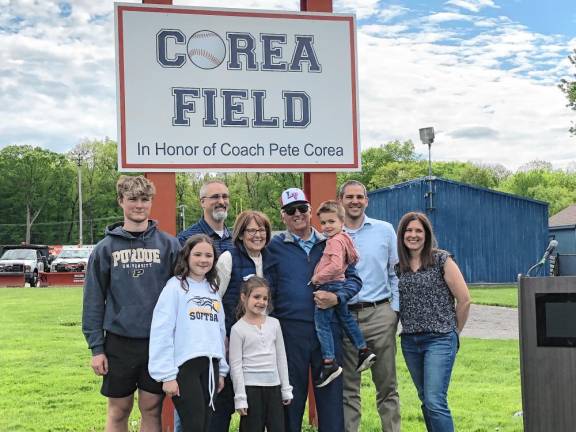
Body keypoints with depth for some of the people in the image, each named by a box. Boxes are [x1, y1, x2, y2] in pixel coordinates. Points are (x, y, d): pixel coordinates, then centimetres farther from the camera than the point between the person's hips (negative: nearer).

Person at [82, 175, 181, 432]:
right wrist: (96, 347, -3)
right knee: (118, 411, 9)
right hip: (120, 342, 0)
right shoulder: (106, 248, 1)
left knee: (152, 410, 8)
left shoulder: (169, 245, 1)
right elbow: (93, 300, 2)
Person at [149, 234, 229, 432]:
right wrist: (167, 375, -14)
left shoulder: (213, 289, 15)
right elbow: (162, 332, -11)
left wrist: (221, 370, 15)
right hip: (184, 365, -6)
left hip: (210, 366, 6)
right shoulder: (175, 286, -6)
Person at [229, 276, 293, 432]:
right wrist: (240, 397, -9)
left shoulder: (274, 324, 7)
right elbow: (235, 365, -6)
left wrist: (286, 389, 9)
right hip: (251, 388, -4)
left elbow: (281, 358, 11)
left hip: (273, 386, 4)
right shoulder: (238, 329, -5)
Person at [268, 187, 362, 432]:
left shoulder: (330, 244, 10)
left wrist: (337, 298, -11)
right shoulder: (275, 247, 3)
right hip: (290, 329, -2)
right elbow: (268, 289, 2)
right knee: (292, 395, 6)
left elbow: (353, 278, 8)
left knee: (330, 393, 5)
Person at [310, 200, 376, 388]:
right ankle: (363, 350, 29)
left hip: (329, 286, -10)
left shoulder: (335, 241, -16)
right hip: (339, 287, 10)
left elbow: (336, 265, -29)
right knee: (345, 318, 22)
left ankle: (329, 363, -9)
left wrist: (317, 278, -18)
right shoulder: (342, 238, 14)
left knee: (322, 324, -6)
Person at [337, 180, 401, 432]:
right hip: (344, 316, 0)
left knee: (386, 384, 3)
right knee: (348, 387, 6)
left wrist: (395, 309, 2)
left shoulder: (384, 230, 7)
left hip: (380, 314, 0)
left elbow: (396, 273, 8)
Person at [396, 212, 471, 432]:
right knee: (426, 400, 12)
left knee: (434, 401, -15)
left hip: (439, 339, -5)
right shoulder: (398, 266, 8)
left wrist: (453, 332, 3)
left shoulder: (441, 259, -5)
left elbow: (464, 299, -4)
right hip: (410, 342, 5)